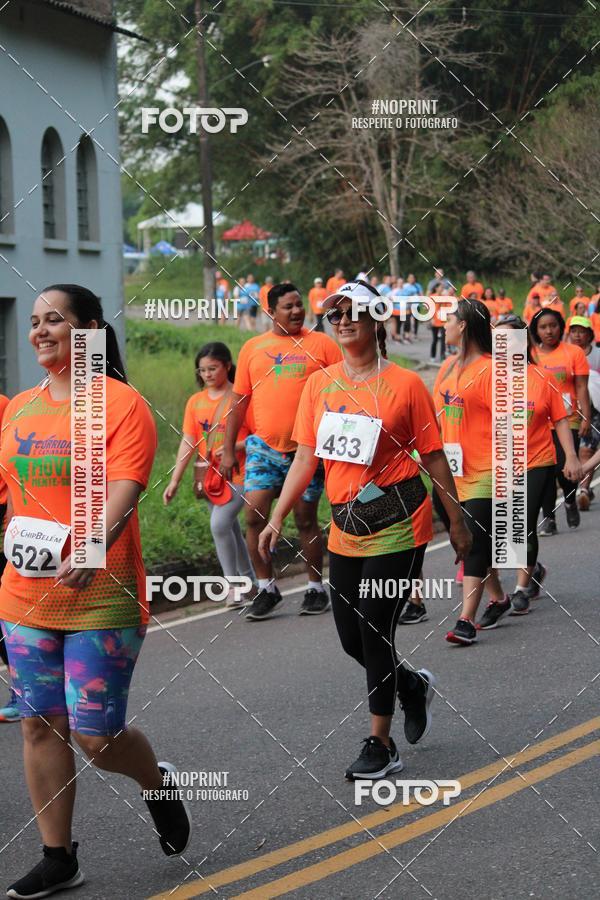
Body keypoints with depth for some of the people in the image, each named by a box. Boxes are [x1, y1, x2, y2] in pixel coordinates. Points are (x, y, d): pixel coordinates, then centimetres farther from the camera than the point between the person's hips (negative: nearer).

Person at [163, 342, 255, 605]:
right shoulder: (196, 402, 7)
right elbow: (188, 442, 4)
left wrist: (235, 447, -22)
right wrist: (175, 480, -2)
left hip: (238, 475, -6)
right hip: (210, 476, 6)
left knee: (219, 524, -18)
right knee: (229, 527, 15)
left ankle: (232, 582, -6)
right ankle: (247, 578, 30)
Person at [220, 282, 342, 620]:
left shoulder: (321, 344, 1)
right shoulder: (253, 348, 8)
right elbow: (239, 399, 11)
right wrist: (228, 449, 7)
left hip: (308, 449, -2)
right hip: (264, 446, 2)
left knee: (306, 520, 6)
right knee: (254, 515, -7)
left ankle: (316, 589, 19)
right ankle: (267, 588, 6)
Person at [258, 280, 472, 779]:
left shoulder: (404, 383, -6)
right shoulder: (319, 383, 6)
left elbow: (433, 458, -1)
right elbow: (306, 457, 8)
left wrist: (458, 522, 3)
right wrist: (276, 519, 3)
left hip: (397, 525, -5)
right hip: (345, 527, 5)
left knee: (375, 633, -5)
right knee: (352, 639, 10)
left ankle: (381, 746, 8)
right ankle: (413, 685, 40)